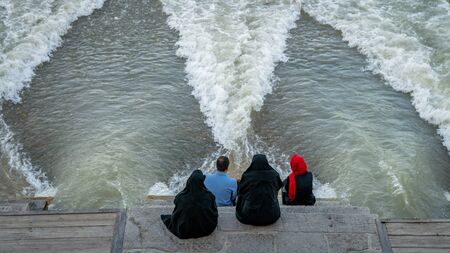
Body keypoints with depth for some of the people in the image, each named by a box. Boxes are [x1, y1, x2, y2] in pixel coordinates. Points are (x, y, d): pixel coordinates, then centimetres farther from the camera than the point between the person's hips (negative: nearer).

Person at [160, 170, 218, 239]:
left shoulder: (181, 198, -28)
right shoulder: (209, 196, -25)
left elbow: (175, 216, -11)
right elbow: (215, 214, -8)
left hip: (185, 232, 0)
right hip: (206, 230, 1)